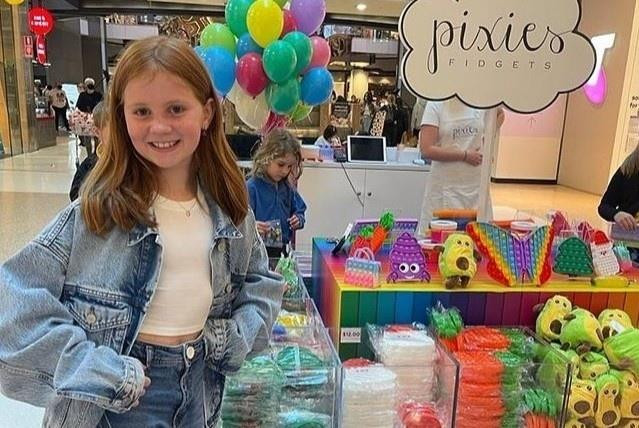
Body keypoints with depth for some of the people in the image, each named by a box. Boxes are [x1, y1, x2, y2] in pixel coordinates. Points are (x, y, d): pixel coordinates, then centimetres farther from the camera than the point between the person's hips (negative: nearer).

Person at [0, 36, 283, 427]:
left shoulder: (229, 207, -4)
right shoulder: (99, 208, -15)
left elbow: (261, 282, 8)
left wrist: (237, 339, -6)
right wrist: (100, 373, -20)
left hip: (198, 390, 4)